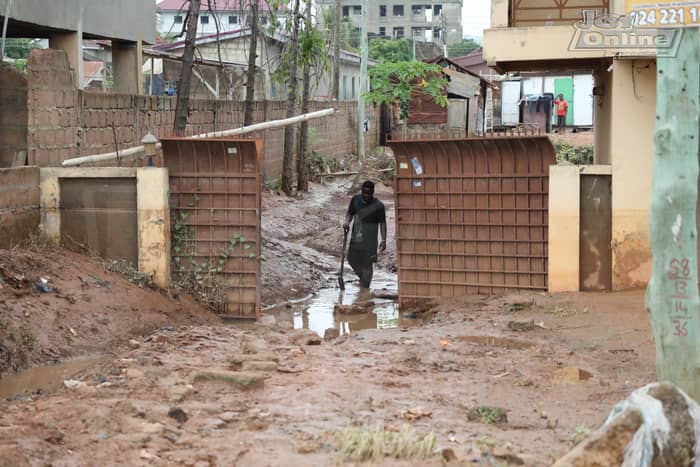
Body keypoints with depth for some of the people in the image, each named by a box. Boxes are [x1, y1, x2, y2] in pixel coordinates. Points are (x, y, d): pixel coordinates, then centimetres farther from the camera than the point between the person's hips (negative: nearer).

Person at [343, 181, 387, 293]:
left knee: (367, 263, -4)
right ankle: (363, 278, 36)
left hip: (369, 240, -5)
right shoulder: (355, 200, 4)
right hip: (355, 238, 5)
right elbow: (350, 213, 17)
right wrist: (347, 221, -5)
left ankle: (365, 287, 7)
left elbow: (382, 223, -5)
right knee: (352, 259, 12)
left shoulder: (378, 206, -9)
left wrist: (383, 240, -11)